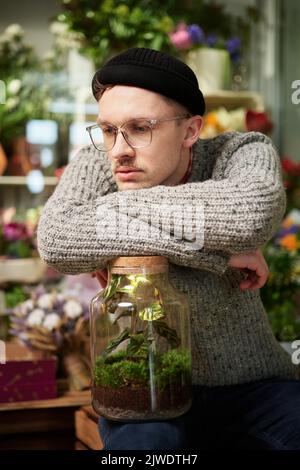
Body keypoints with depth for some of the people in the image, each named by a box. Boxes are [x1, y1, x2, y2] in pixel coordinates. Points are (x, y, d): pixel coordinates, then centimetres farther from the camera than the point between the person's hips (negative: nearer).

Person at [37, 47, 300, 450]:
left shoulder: (242, 153, -11)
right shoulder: (95, 168, -8)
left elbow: (254, 213, -35)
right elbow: (56, 240, -30)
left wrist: (114, 204, -26)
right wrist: (215, 253, -29)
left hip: (253, 383, 0)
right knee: (142, 436, -31)